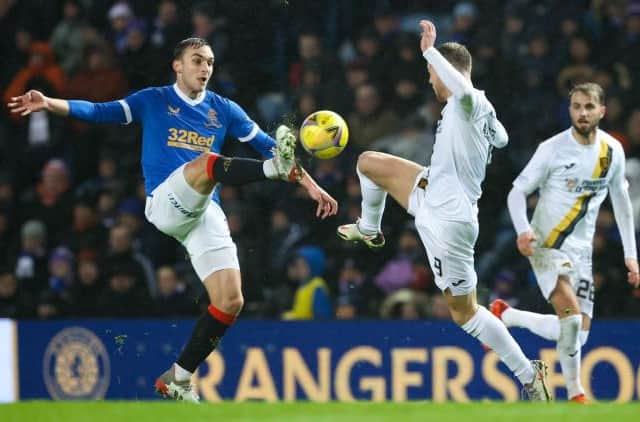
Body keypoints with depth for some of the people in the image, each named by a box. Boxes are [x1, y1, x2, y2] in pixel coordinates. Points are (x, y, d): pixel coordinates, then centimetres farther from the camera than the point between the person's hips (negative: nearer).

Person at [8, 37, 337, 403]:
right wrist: (49, 103, -16)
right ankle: (275, 169, -60)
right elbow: (99, 112, 0)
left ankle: (179, 378, 6)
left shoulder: (224, 110, 16)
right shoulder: (153, 101, 9)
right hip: (165, 204, -4)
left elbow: (267, 145, 14)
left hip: (206, 212, 4)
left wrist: (311, 184, 6)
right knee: (206, 161, -34)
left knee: (230, 302, -8)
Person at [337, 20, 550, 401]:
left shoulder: (469, 103, -22)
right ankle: (369, 231, 45)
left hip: (448, 220, -9)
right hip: (430, 193, 9)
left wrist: (430, 51, -39)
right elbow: (502, 139, 29)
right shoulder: (485, 112, 6)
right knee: (368, 163, 20)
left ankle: (530, 373, 6)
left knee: (464, 313, -1)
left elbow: (462, 88, -49)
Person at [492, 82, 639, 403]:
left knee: (577, 334, 2)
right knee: (572, 316, -25)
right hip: (546, 244, -6)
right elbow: (518, 191, -7)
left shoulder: (613, 151, 3)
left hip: (581, 250, 6)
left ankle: (506, 316, 22)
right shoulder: (553, 149, -11)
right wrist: (523, 229, -25)